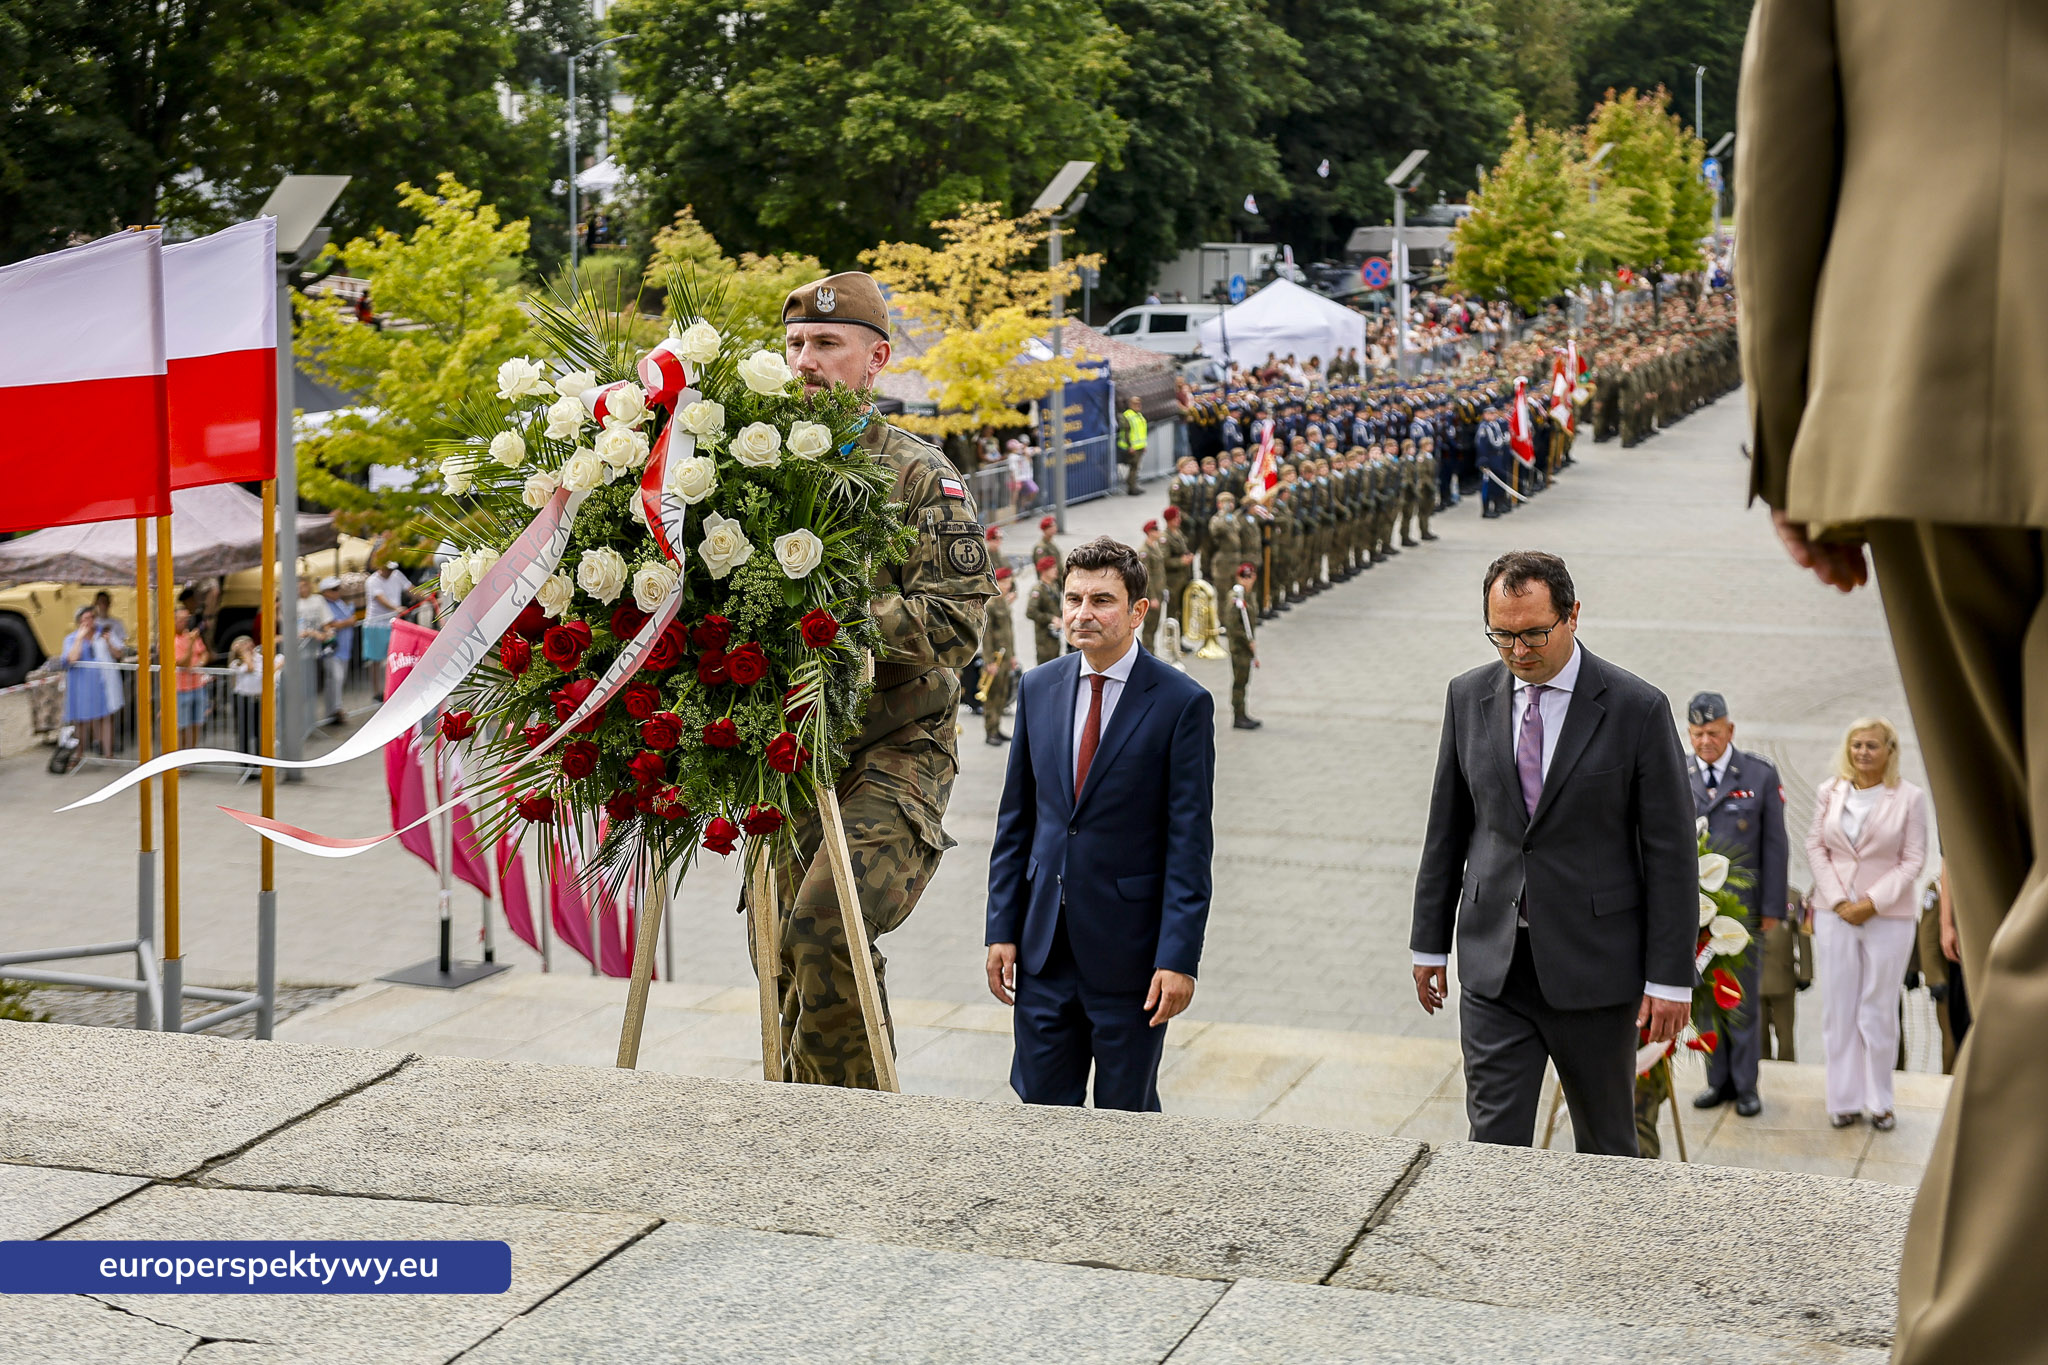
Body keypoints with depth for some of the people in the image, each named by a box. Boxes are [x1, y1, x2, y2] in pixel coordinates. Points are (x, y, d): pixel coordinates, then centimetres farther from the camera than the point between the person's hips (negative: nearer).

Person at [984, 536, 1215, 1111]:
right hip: (1045, 948, 4)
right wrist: (1002, 930, 6)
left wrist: (1178, 957, -14)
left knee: (1126, 1116, 7)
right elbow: (1015, 819, 11)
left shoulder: (1182, 703, -8)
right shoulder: (1038, 688, 6)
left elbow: (1189, 842, -10)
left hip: (1129, 954, -4)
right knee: (1041, 1109, 8)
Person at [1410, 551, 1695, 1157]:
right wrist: (1430, 942, 12)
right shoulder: (1469, 696, 4)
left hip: (1595, 967, -2)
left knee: (1606, 1147, 10)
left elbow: (1671, 851, -6)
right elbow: (1447, 829, 12)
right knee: (1495, 1141, -2)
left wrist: (1670, 978, -8)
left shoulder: (1638, 709, -8)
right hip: (1493, 966, 3)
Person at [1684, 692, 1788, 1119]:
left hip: (1743, 905, -2)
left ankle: (1746, 1084, 15)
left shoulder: (1760, 775, -1)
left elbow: (1775, 844, 1)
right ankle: (1719, 1080, 19)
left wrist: (1771, 908, -2)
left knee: (1743, 999, 3)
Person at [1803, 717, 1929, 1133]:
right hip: (1834, 912, 2)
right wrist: (1838, 900, -6)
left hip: (1889, 916, -2)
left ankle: (1879, 1101, 12)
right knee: (1838, 1008, 4)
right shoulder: (1830, 792, 5)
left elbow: (1914, 860, -4)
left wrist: (1873, 902, -12)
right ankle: (1845, 1099, 11)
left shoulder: (1909, 798, -3)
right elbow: (1815, 847, 5)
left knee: (1879, 1010, 3)